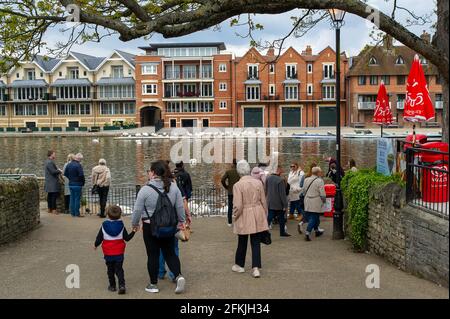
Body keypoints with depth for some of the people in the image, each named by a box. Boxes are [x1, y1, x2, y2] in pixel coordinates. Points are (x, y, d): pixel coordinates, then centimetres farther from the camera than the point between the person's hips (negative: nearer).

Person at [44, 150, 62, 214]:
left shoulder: (47, 162, 17)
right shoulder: (50, 162, -17)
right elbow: (53, 171, -22)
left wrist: (58, 170, 10)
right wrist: (60, 171, -6)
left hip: (49, 183, 11)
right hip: (53, 183, -11)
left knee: (50, 196, 13)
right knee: (54, 195, -9)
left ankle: (49, 209, 19)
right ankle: (53, 209, -8)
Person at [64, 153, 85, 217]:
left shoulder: (69, 165, 8)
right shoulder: (78, 165, -17)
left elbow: (65, 174, 13)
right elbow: (81, 175, -20)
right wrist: (83, 182, -6)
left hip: (71, 184, 7)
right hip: (77, 184, -7)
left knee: (72, 198, 13)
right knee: (77, 199, -1)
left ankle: (72, 213, 18)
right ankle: (77, 213, 1)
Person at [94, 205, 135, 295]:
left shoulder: (104, 226, -7)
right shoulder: (121, 226, -5)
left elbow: (99, 238, -1)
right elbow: (127, 238, -1)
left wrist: (95, 245, 17)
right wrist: (133, 231, 12)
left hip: (108, 253, 0)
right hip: (119, 253, 1)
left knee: (110, 270, 15)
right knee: (119, 269, 5)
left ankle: (112, 286, 20)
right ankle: (122, 285, -11)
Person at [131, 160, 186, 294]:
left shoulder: (145, 189, -16)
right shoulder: (174, 187, -6)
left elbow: (137, 210, -8)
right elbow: (180, 207, 2)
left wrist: (135, 224, 10)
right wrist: (181, 221, 18)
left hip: (150, 227, -3)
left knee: (153, 255, 8)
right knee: (170, 253, 16)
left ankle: (153, 284, 17)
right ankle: (178, 275, -3)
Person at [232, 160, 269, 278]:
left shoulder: (237, 185, -14)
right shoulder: (258, 182, -2)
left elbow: (238, 206, -16)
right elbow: (263, 201, 6)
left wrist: (235, 217, 1)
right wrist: (265, 215, 18)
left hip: (244, 216, -3)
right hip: (257, 216, 3)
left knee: (242, 242, 14)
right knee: (256, 243, 7)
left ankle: (239, 265, 30)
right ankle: (255, 268, 2)